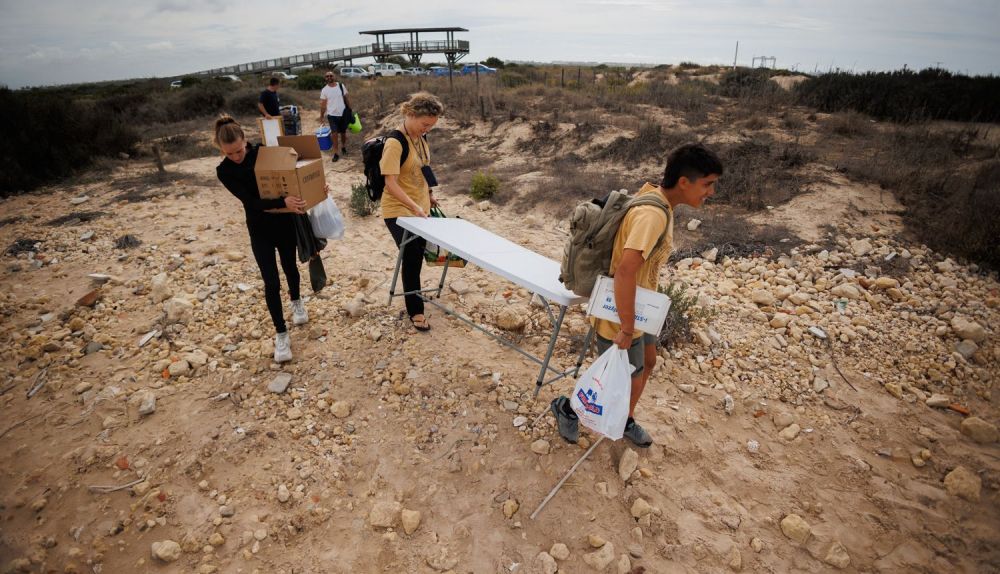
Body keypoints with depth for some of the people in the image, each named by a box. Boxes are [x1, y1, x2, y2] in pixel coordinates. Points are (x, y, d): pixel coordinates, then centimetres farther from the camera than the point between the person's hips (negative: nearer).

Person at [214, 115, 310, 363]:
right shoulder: (224, 171, -14)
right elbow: (251, 201, -25)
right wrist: (283, 202, -41)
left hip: (285, 223, 1)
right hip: (260, 230, -1)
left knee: (290, 267, 21)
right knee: (271, 282, -3)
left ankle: (296, 302, 51)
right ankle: (281, 334, 11)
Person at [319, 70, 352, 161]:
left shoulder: (341, 86, -2)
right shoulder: (324, 90, -4)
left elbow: (347, 98, 5)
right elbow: (323, 104, 1)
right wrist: (321, 116, 2)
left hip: (343, 114, 1)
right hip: (332, 115, -1)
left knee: (343, 133, 13)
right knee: (334, 134, -9)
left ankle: (343, 147, 38)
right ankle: (336, 153, -2)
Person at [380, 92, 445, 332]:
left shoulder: (421, 138, 4)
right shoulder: (395, 143, -21)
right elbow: (391, 184, -26)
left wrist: (429, 195, 14)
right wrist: (414, 207, -32)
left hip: (421, 209, 7)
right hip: (399, 212, -7)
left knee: (416, 258, 16)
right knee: (412, 260, -2)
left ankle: (413, 295, 38)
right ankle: (415, 310, 15)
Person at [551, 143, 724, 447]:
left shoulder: (653, 195, 0)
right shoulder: (654, 214, -30)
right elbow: (625, 271, -38)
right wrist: (627, 329, -29)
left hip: (636, 307, 10)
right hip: (620, 314, -10)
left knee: (647, 362, 25)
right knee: (629, 382, 10)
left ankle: (625, 421, 47)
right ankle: (566, 406, 31)